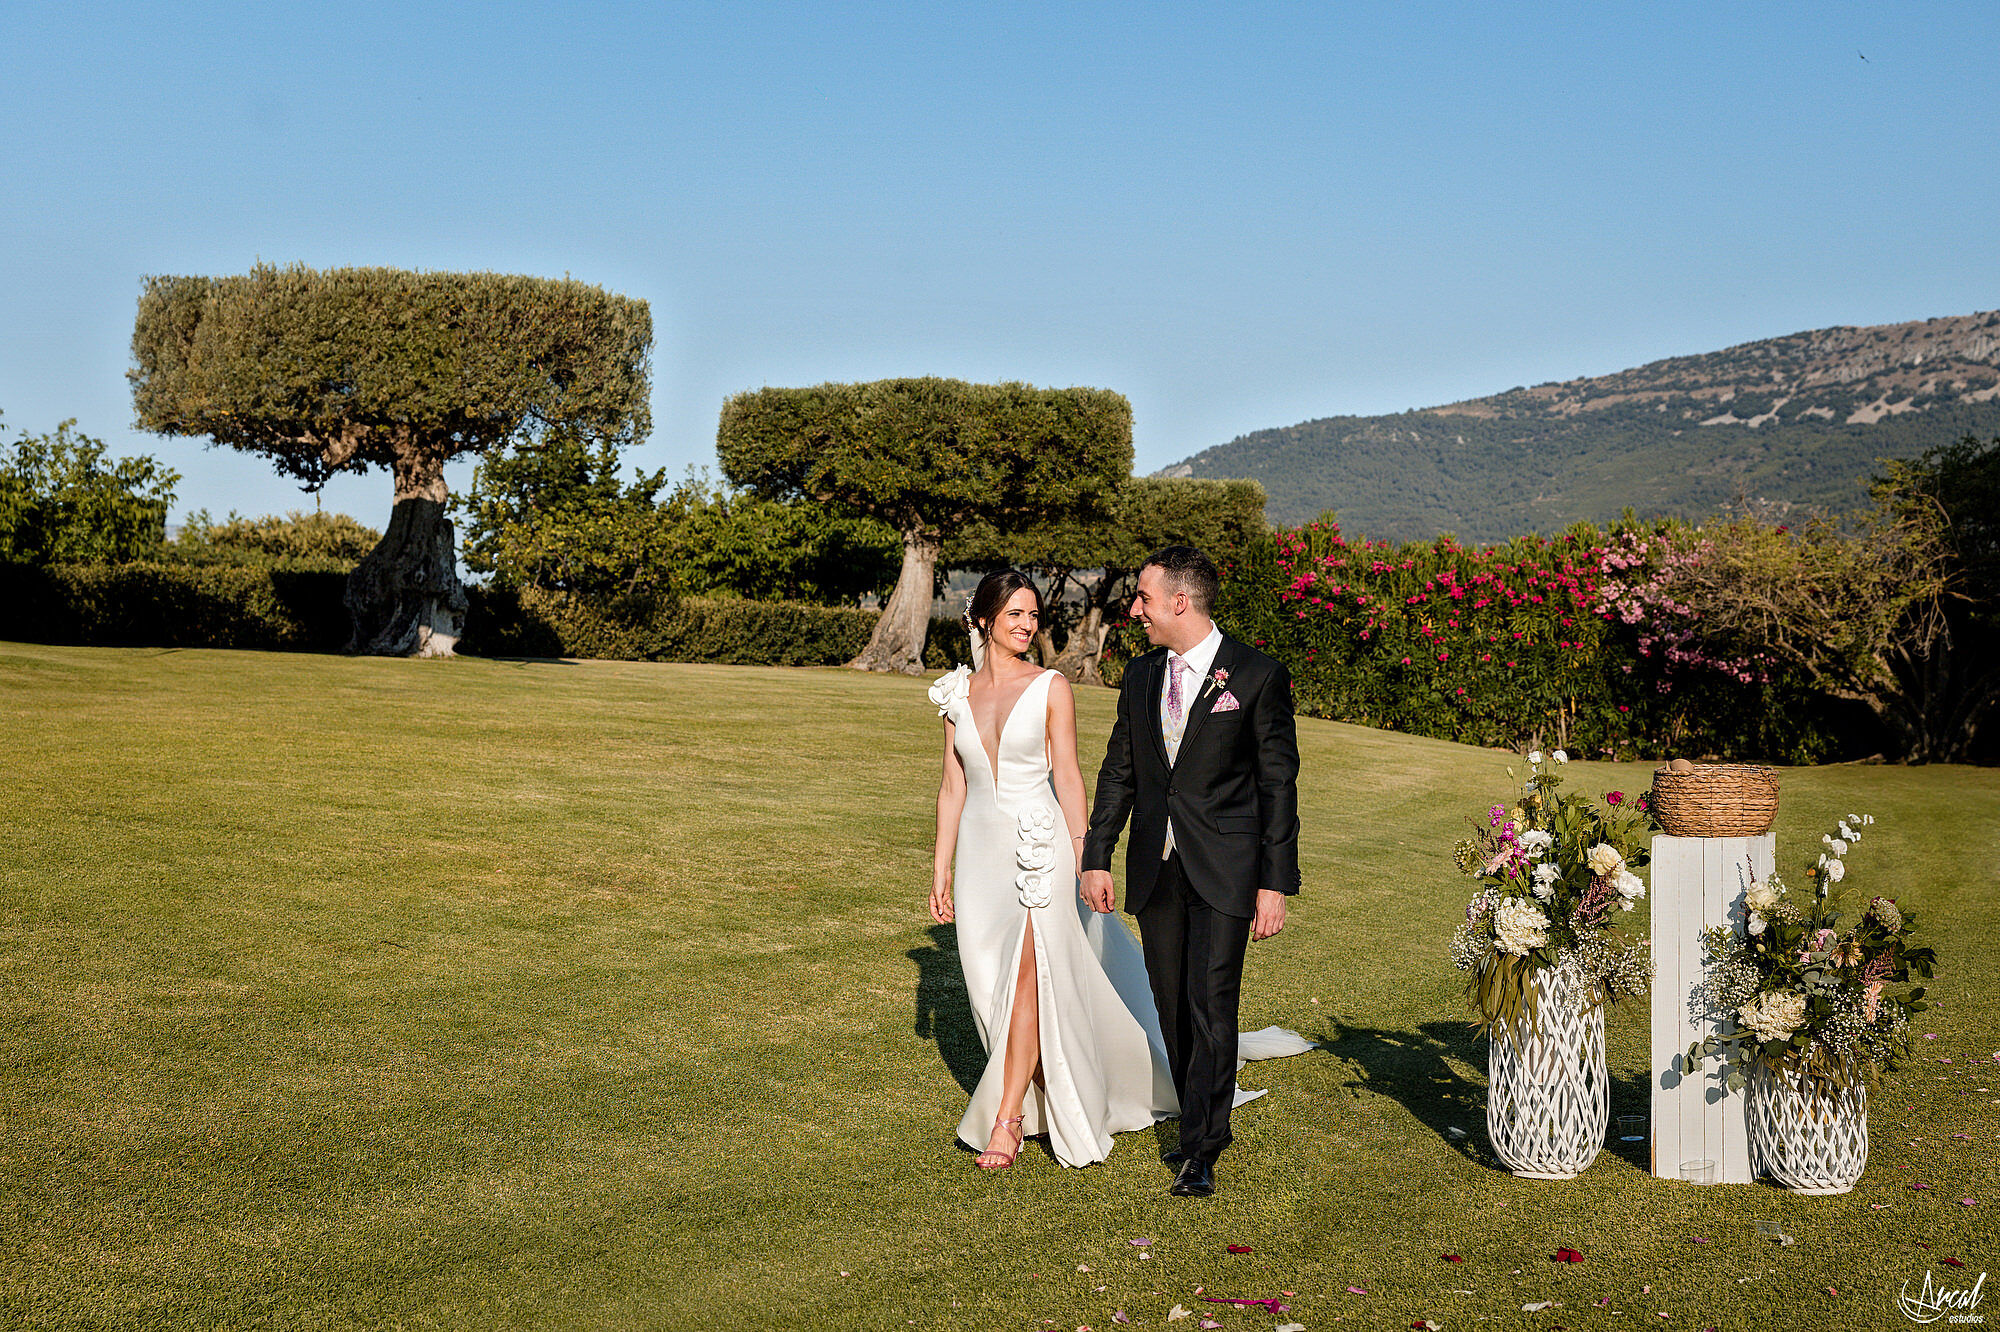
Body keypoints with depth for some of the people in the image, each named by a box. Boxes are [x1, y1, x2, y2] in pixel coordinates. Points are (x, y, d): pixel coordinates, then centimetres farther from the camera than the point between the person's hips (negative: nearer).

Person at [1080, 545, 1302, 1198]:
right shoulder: (1140, 677, 9)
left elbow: (1278, 784, -5)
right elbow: (1118, 772, 15)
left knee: (1212, 1008, -9)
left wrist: (1275, 882, -9)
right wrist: (1096, 856, 8)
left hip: (1224, 871, -5)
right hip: (1155, 869, 5)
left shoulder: (1257, 676, -6)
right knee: (1173, 1010, 9)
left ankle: (1200, 1154, -2)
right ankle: (1208, 1124, 26)